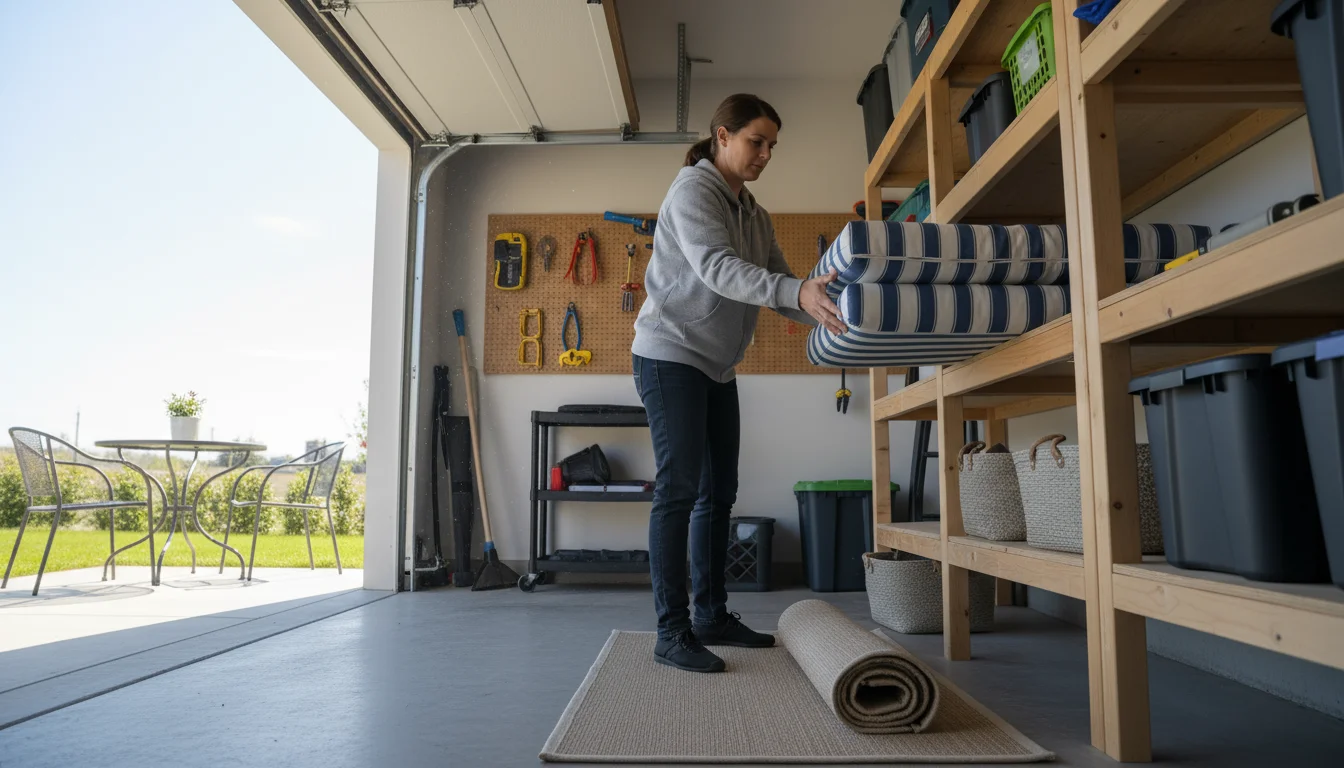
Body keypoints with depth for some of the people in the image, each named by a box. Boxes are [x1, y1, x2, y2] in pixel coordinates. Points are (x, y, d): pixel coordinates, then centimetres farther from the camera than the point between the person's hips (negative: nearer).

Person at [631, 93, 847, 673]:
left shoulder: (755, 216, 14)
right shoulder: (691, 190, -11)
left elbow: (778, 284, 8)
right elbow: (715, 267, -27)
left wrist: (831, 317, -9)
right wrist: (796, 292, -40)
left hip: (717, 366, 9)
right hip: (670, 356, -8)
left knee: (719, 491, 9)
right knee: (679, 488, -11)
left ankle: (712, 616, 19)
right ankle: (672, 634, -6)